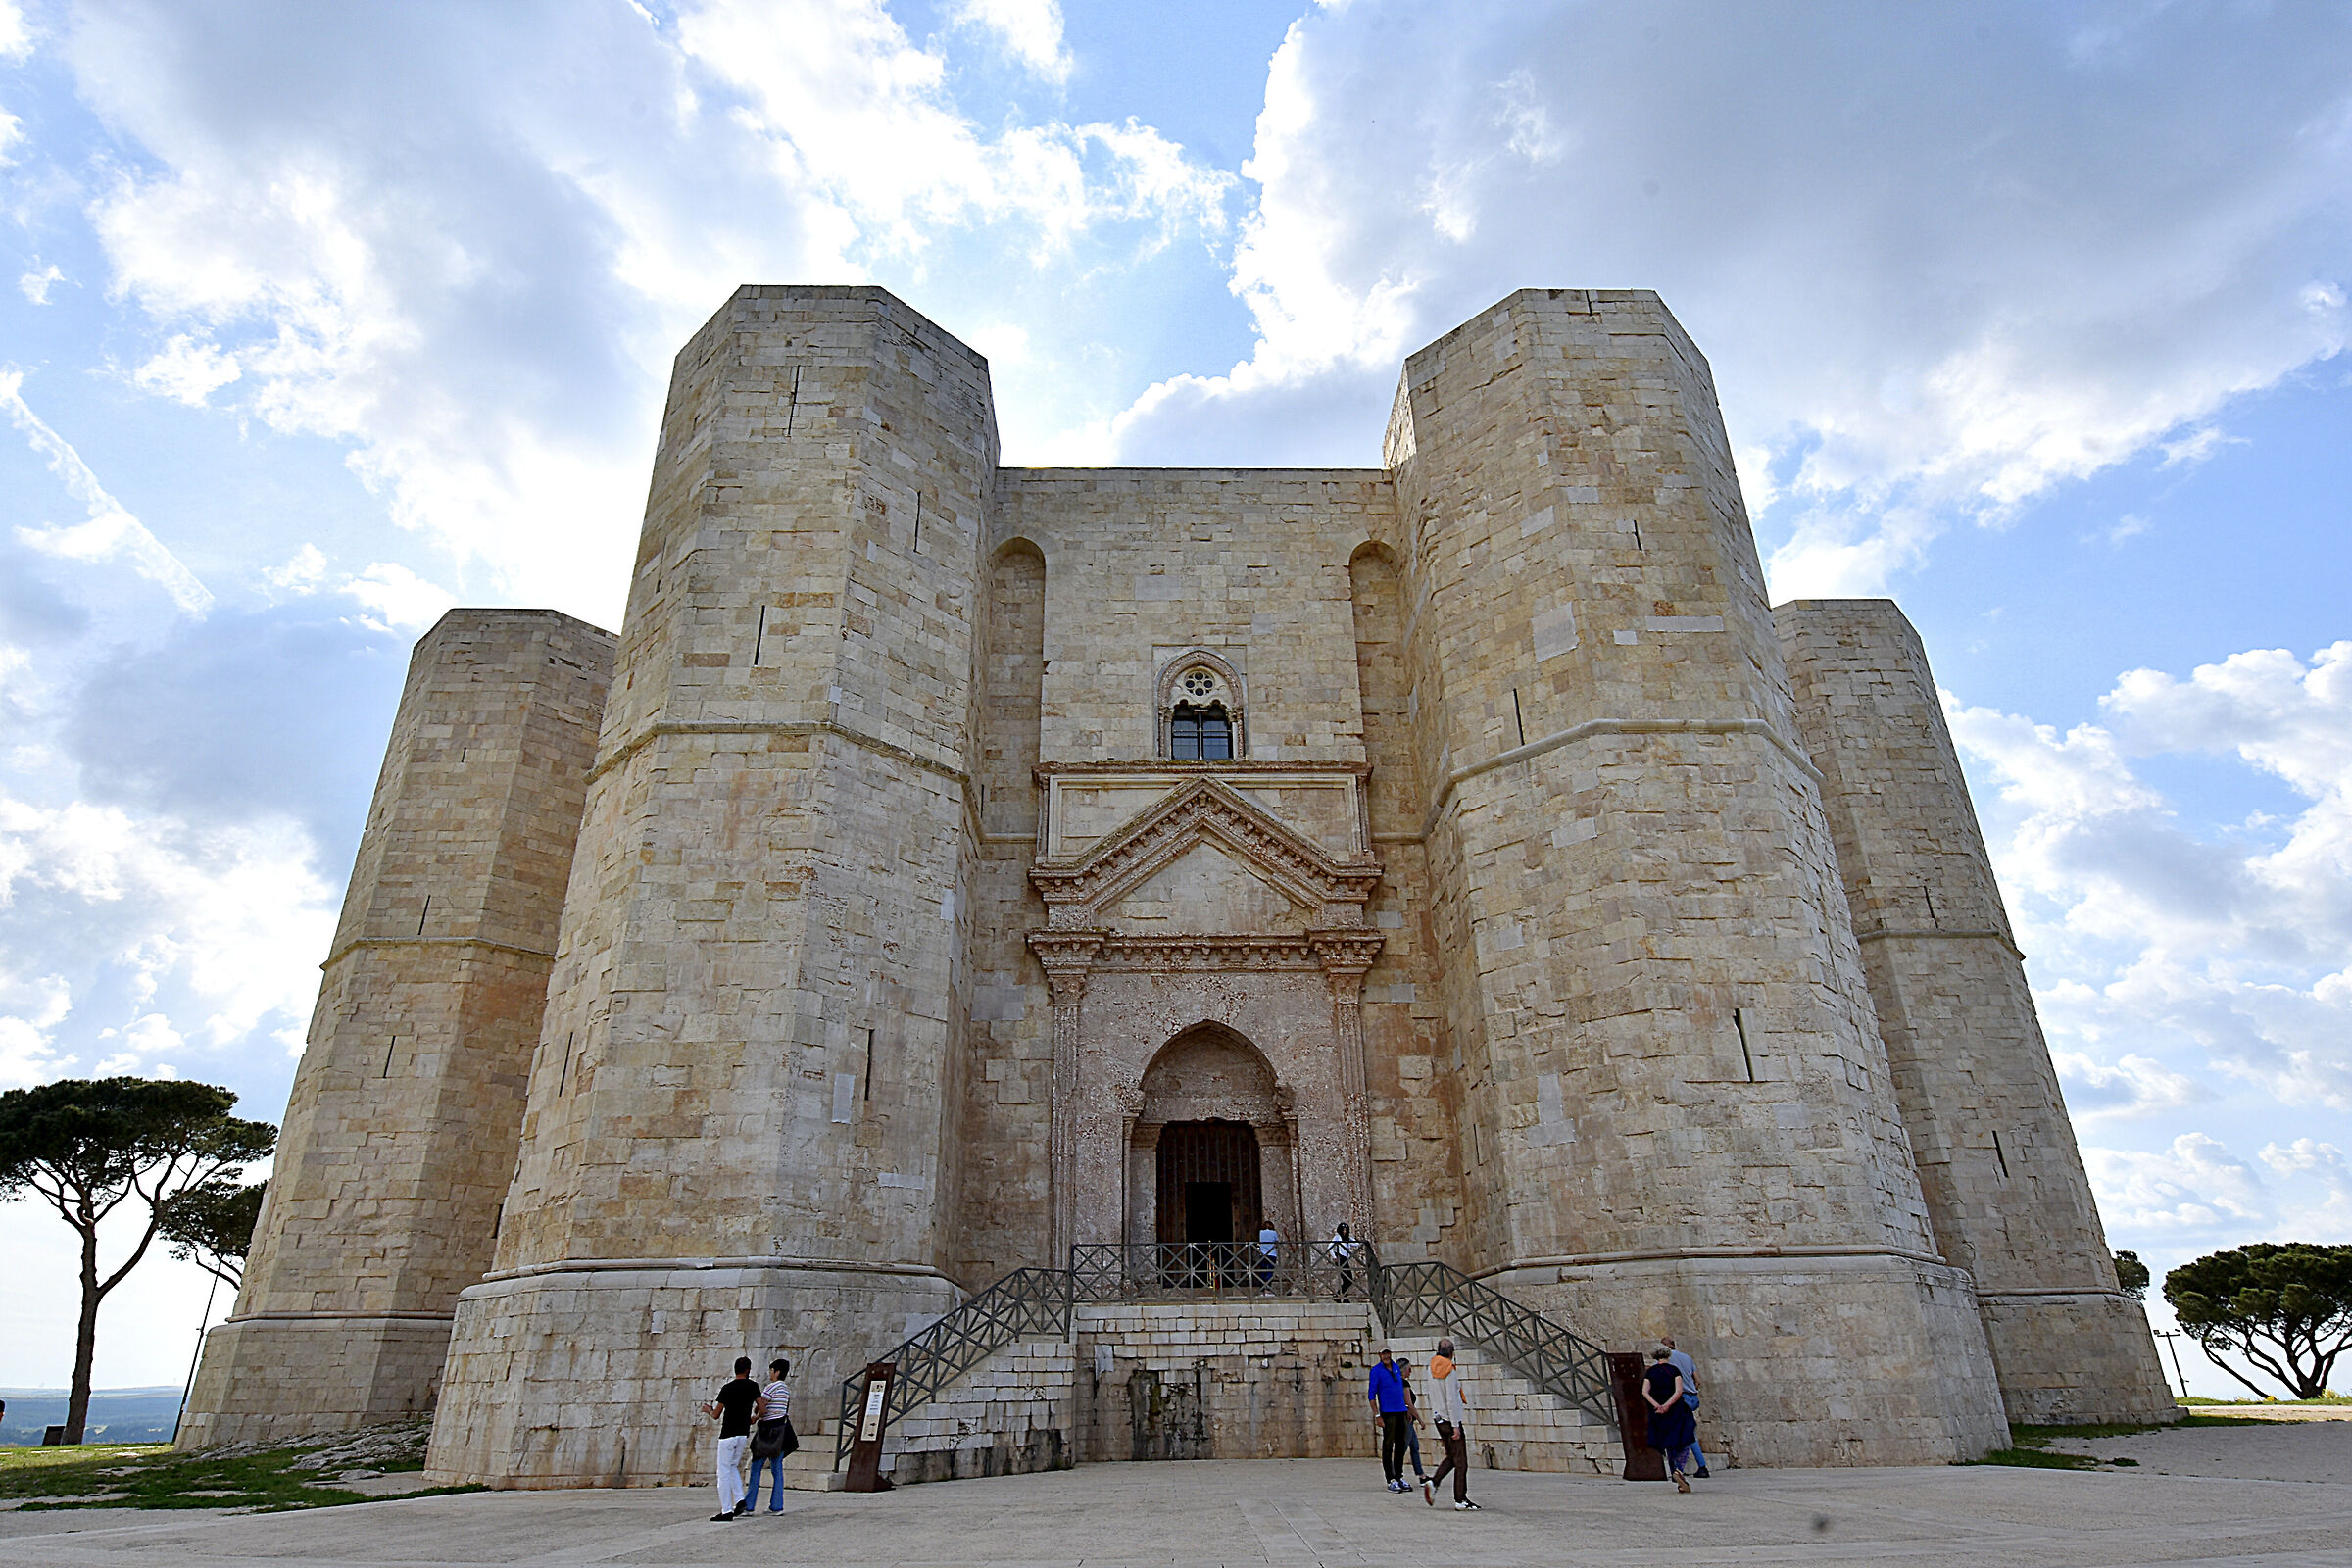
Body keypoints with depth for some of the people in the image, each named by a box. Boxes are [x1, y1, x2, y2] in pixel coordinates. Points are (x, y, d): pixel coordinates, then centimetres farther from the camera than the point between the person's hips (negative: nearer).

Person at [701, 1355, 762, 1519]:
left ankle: (726, 1510, 1)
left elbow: (716, 1415, -4)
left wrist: (708, 1410, 19)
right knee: (732, 1467, 21)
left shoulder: (727, 1388, -8)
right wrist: (754, 1418, 23)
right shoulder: (753, 1386, 1)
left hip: (728, 1435, -4)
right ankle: (740, 1500, 7)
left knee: (724, 1472, 3)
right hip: (744, 1435, 4)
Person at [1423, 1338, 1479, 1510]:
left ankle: (1432, 1482, 4)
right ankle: (1460, 1500, 1)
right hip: (1451, 1419, -7)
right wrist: (1456, 1426, -16)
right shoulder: (1450, 1371, -16)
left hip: (1439, 1419, 7)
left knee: (1451, 1457, 17)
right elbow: (1451, 1400, -18)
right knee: (1461, 1462, 0)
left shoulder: (1432, 1366, 6)